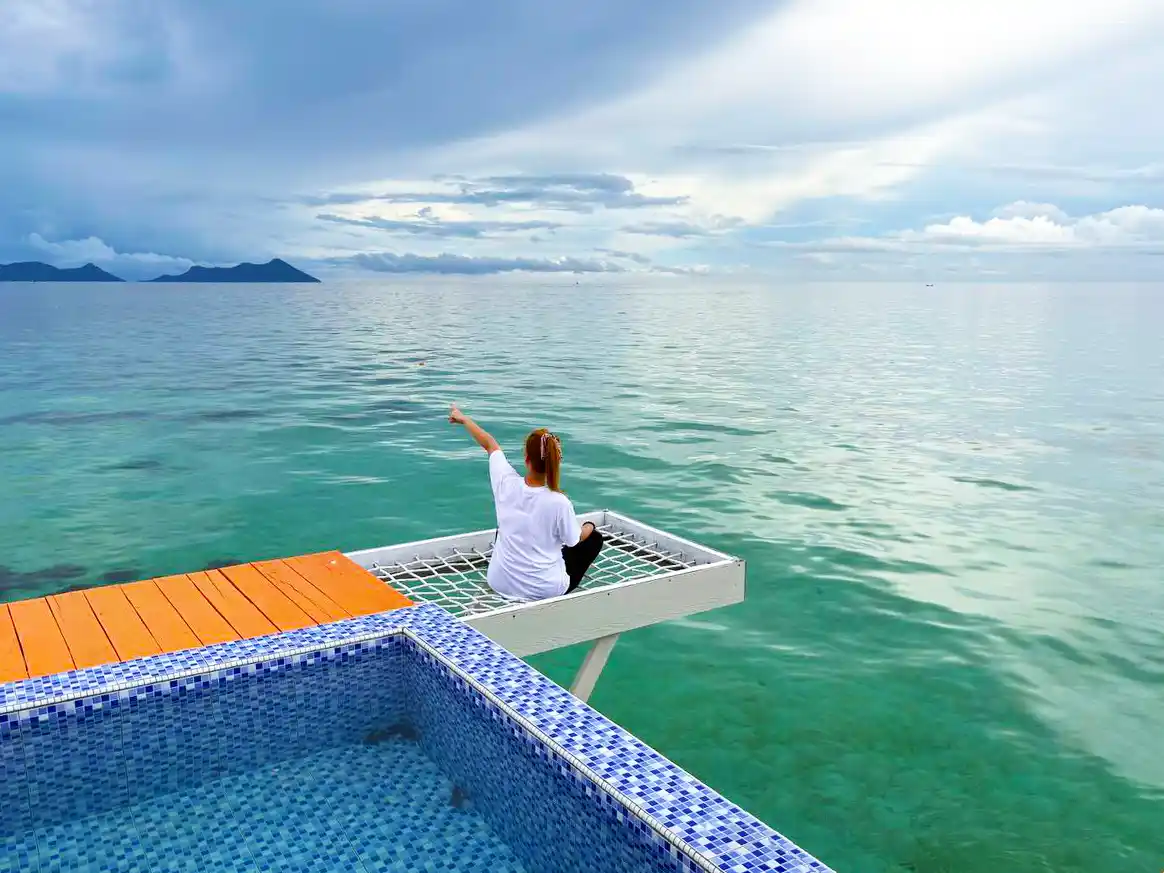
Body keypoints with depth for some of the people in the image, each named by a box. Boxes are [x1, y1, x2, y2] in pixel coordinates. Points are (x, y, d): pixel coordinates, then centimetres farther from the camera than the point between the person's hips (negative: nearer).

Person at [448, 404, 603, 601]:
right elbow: (574, 540, -6)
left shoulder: (507, 484, -16)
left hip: (500, 583, 4)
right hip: (546, 590, -4)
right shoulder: (559, 502, -24)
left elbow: (491, 445, 4)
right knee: (594, 537, 17)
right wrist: (588, 528, 18)